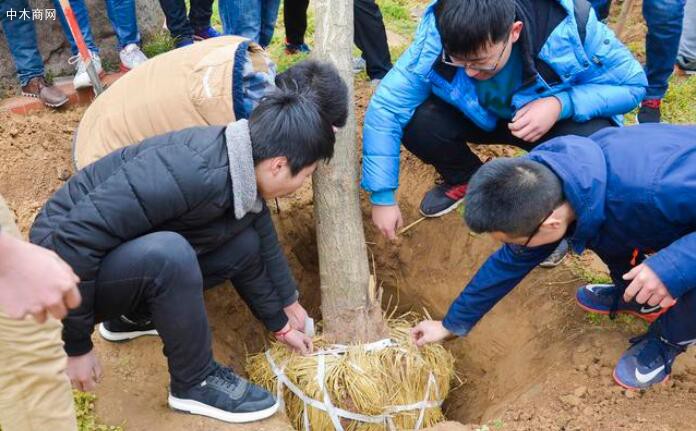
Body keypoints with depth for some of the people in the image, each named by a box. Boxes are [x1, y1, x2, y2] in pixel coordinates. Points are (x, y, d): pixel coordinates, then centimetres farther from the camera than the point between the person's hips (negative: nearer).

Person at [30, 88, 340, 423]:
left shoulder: (246, 177, -6)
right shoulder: (187, 170, -34)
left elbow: (266, 253, 9)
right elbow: (75, 237, -33)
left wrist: (281, 324, 21)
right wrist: (76, 345, -22)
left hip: (128, 257, 8)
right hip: (66, 265, -7)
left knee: (246, 245, 2)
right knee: (168, 254, -34)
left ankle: (132, 317, 18)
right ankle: (195, 383, -8)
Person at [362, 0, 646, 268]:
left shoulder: (568, 25, -34)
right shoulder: (435, 37, -30)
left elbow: (633, 84, -20)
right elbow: (386, 107, -24)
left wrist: (561, 104, -39)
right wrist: (383, 197, -24)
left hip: (557, 114, -2)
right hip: (479, 116, 2)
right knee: (417, 121, -26)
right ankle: (466, 180, 9)